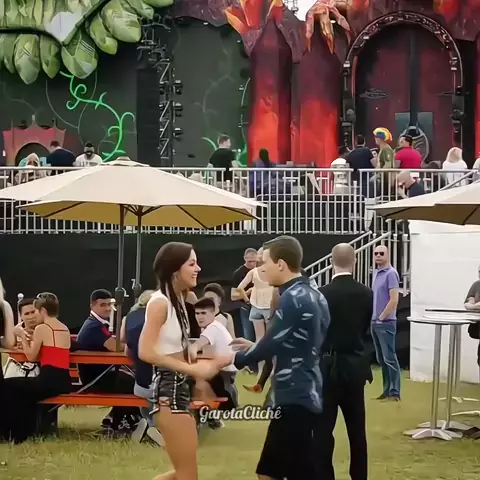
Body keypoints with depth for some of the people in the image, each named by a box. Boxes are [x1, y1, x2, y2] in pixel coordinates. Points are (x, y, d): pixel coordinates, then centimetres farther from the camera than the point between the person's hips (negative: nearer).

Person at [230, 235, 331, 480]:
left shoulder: (293, 298, -16)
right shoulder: (312, 296, 13)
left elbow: (269, 346, -16)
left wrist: (233, 359, 0)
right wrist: (255, 347, 18)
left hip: (295, 398, -10)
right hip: (304, 394, 10)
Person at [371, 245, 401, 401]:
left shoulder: (391, 273, -12)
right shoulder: (376, 273, 13)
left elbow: (394, 300, -18)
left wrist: (382, 317, -13)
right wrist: (373, 318, 12)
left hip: (386, 323, -8)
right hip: (375, 323, 8)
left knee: (389, 358, -6)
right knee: (381, 359, 11)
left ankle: (394, 392, -3)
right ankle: (387, 390, 16)